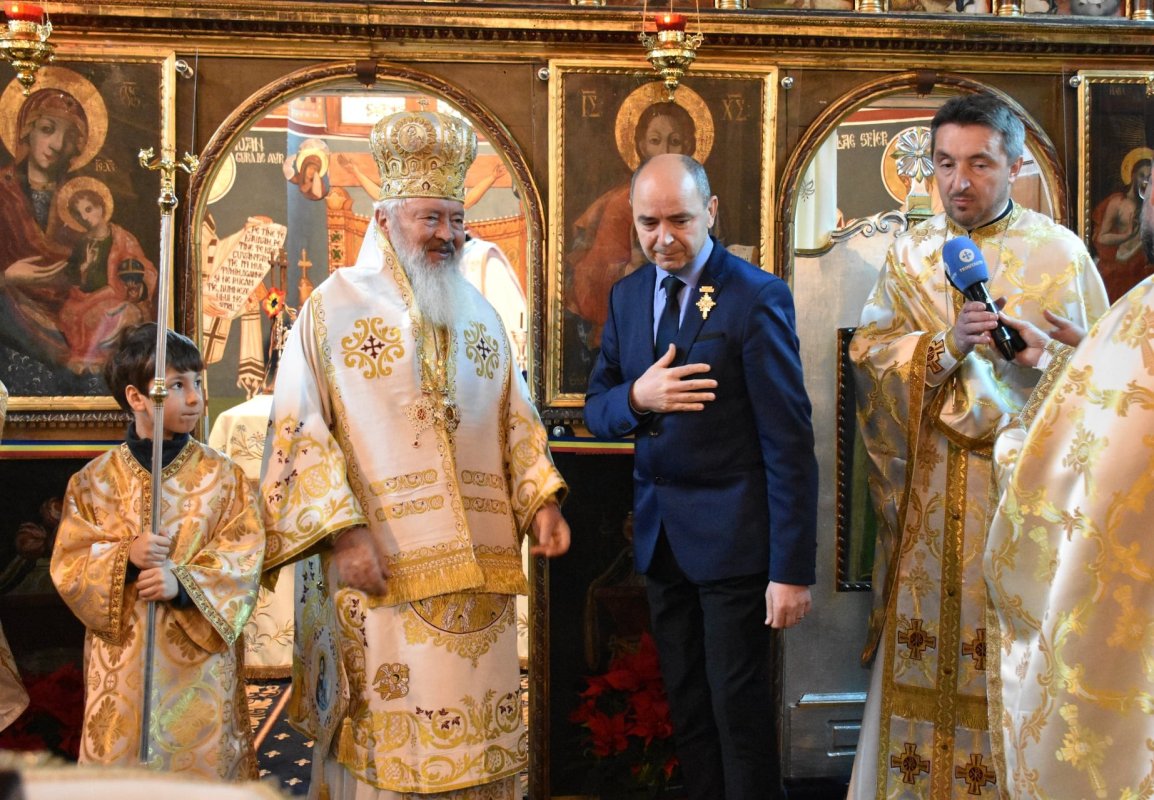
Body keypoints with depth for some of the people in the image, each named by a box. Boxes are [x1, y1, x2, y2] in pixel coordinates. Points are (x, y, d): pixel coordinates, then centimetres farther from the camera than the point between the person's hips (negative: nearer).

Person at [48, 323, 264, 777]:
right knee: (121, 757, 4)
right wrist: (124, 558, -18)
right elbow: (69, 563, 0)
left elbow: (243, 557, -6)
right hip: (122, 660, 0)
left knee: (204, 757, 2)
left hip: (201, 659, 0)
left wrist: (183, 581, -21)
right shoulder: (95, 480, 3)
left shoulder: (221, 476, 1)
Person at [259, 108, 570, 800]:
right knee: (386, 742, 0)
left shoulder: (480, 313, 14)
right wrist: (342, 533, -16)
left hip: (476, 569, 5)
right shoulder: (336, 306, -1)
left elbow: (516, 421, 16)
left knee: (477, 740, 8)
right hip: (379, 569, -4)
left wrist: (542, 499, -1)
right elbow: (300, 431, -7)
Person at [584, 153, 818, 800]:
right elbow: (596, 408, 10)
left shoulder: (757, 297, -13)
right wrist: (636, 399, -15)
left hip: (732, 533, -6)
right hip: (660, 530, 6)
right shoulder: (628, 296, 7)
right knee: (686, 705, 14)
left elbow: (789, 441, -15)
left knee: (739, 711, 0)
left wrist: (793, 569, -18)